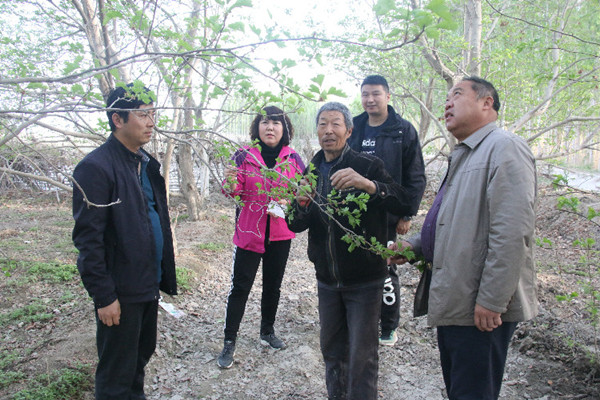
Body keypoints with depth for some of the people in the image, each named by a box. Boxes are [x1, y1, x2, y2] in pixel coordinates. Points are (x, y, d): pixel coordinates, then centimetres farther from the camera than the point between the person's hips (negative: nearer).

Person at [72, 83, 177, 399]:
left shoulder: (148, 164, 10)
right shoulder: (96, 167, -17)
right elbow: (88, 239, -18)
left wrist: (164, 273, 12)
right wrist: (104, 296, -18)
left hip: (149, 284, 8)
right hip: (120, 290, -8)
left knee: (141, 356, 22)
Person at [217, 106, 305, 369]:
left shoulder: (293, 159, 2)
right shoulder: (244, 156, -5)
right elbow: (232, 192, -7)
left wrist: (289, 203, -13)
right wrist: (231, 183, -30)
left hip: (280, 233, 3)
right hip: (249, 231, -3)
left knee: (273, 285, 16)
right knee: (240, 286, 0)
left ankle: (267, 332, 35)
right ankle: (229, 342, 13)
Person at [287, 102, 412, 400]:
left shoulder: (367, 166, -10)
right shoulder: (312, 171, 5)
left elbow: (404, 204, -20)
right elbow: (295, 225, 3)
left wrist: (368, 184, -37)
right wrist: (302, 202, -19)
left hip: (364, 279, -5)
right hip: (327, 279, 5)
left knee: (362, 358, 3)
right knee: (332, 352, 18)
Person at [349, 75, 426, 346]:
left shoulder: (403, 130, -4)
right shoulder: (353, 128, 8)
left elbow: (416, 177, -4)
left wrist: (408, 214, -9)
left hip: (386, 215, -4)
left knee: (385, 271, 6)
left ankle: (389, 328, 24)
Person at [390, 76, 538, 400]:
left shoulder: (504, 147, -13)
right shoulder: (463, 155, 18)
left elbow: (512, 233, -22)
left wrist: (491, 301, -22)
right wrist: (415, 246, 10)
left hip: (481, 310, -9)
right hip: (452, 302, 9)